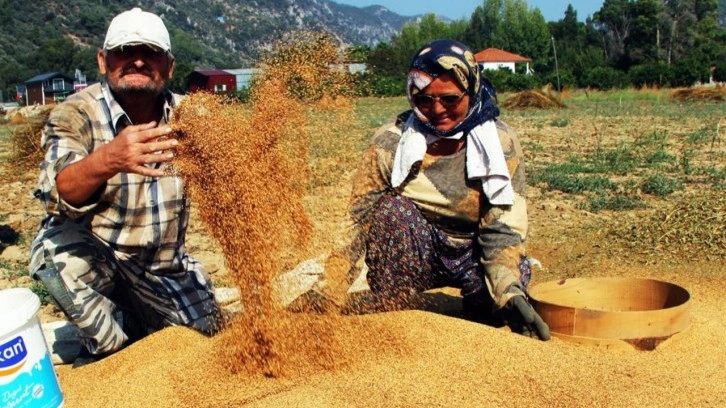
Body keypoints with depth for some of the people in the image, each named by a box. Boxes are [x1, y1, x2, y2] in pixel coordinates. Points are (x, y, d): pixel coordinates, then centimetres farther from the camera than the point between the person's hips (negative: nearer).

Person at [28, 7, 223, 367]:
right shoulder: (76, 114, -20)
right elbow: (58, 194, -35)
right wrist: (107, 160, -57)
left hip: (164, 265, 4)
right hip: (89, 256, -4)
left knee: (206, 331, 4)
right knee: (59, 247, -34)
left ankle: (132, 318, 32)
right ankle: (110, 354, -8)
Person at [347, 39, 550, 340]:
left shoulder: (501, 144, -12)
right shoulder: (391, 143, -14)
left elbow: (504, 228, -17)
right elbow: (359, 217, -13)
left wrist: (511, 293, -32)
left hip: (474, 253, 2)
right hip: (414, 254, -1)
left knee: (493, 311, -26)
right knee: (393, 208, -29)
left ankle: (477, 304, 12)